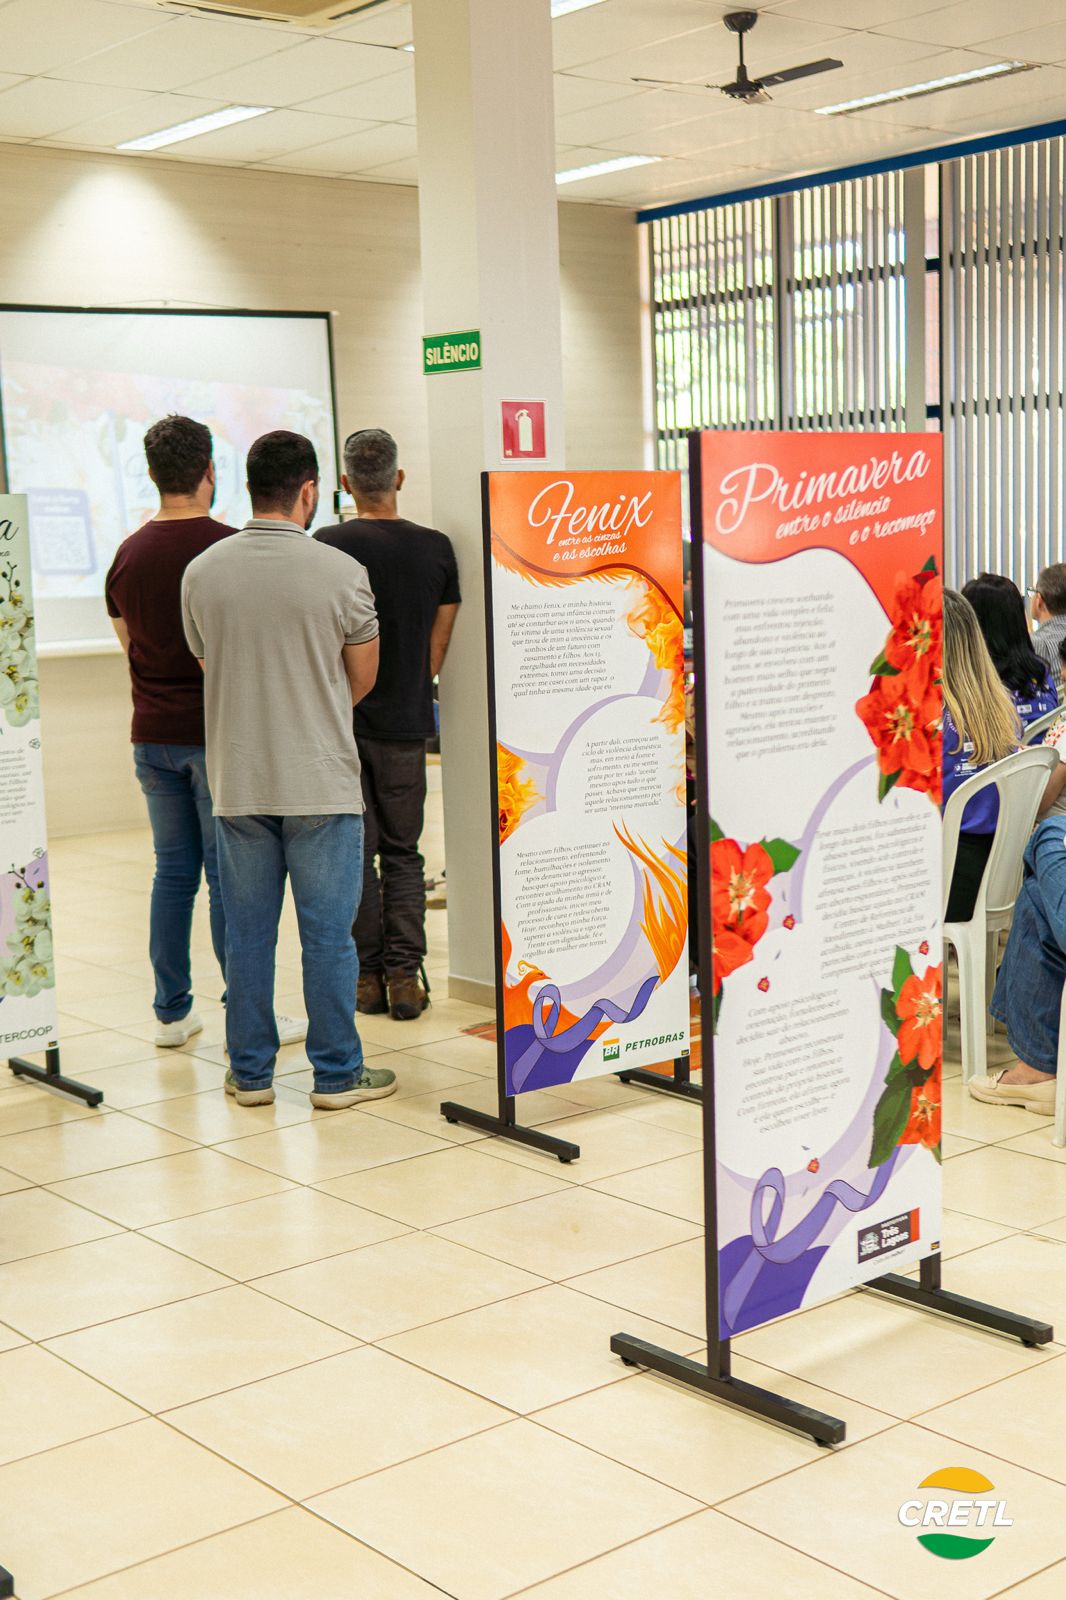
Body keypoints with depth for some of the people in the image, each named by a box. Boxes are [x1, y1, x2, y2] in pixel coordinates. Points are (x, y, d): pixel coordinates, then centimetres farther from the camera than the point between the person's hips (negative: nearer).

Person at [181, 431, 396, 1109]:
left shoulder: (202, 572, 0)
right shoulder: (341, 571, -9)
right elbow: (362, 677, 1)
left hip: (237, 780, 3)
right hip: (322, 782, -3)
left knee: (247, 933, 12)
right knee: (328, 934, 5)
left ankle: (250, 1072, 20)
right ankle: (337, 1074, 14)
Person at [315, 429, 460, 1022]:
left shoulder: (328, 546, -9)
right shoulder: (437, 548, 0)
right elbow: (438, 649, 4)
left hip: (342, 723, -2)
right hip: (407, 725, 2)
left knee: (356, 853, 7)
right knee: (404, 853, 11)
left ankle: (368, 975, 10)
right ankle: (405, 974, 6)